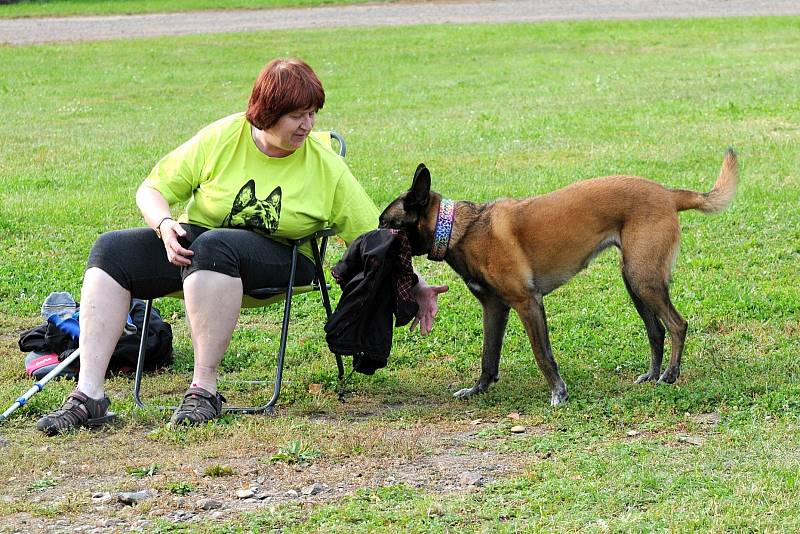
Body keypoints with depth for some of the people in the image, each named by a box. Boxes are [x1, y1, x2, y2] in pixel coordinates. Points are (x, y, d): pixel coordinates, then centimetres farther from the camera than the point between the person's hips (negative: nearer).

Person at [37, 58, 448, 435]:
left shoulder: (326, 167, -2)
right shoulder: (222, 138, -2)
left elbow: (374, 235, 3)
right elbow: (152, 189, 3)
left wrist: (414, 285, -5)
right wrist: (165, 224, -17)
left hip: (277, 261, -3)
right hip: (192, 243, 3)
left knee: (213, 246, -38)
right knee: (113, 250, -22)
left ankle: (204, 391, -34)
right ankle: (89, 396, -30)